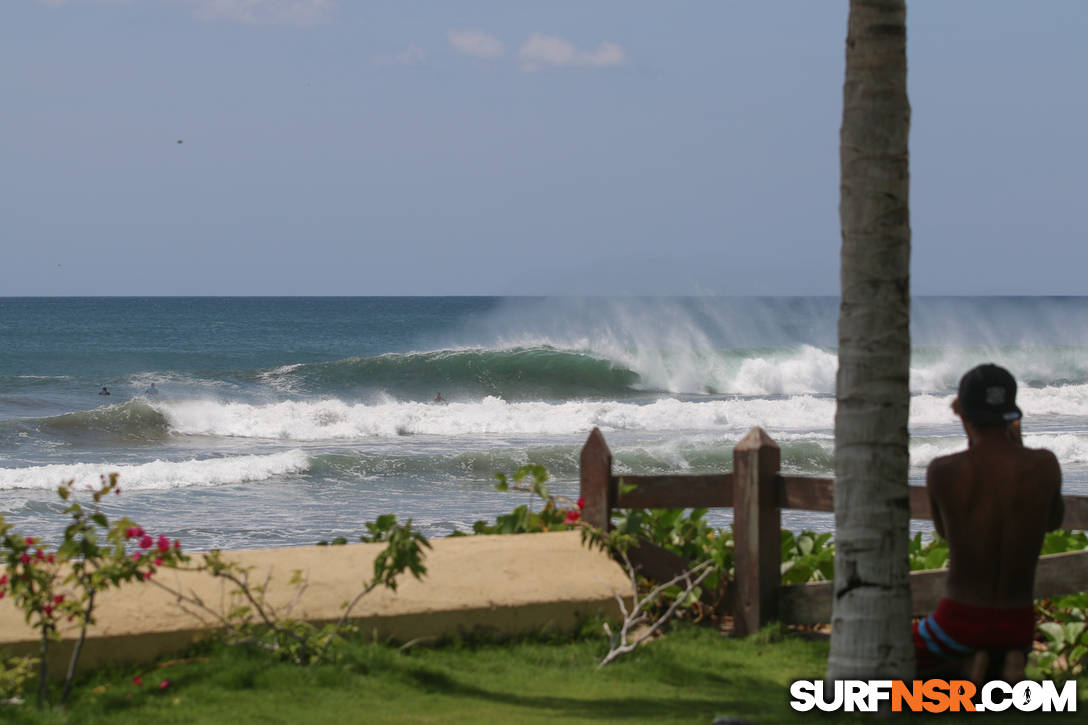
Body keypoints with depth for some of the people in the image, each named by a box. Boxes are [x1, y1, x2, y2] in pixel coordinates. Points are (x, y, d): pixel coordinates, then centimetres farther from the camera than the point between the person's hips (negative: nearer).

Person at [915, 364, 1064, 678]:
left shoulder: (942, 471, -13)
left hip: (960, 625, -2)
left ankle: (974, 662, -4)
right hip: (1017, 627, 2)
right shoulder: (1045, 464, -9)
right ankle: (1013, 661, 0)